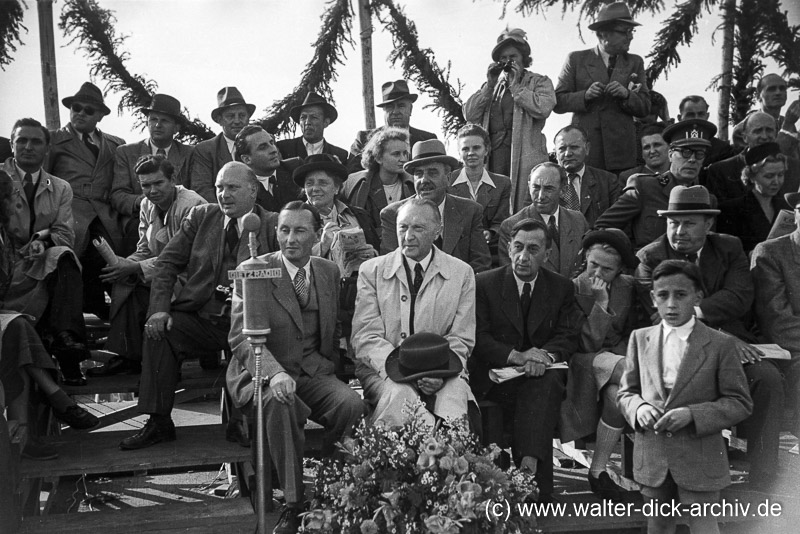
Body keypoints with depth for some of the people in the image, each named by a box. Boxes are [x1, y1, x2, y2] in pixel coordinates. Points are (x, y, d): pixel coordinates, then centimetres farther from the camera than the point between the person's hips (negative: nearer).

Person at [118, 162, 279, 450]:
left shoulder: (273, 225, 5)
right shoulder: (200, 216, 14)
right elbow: (166, 263, 8)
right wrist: (160, 309, -7)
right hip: (199, 317, 3)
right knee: (158, 331, -21)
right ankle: (159, 423, -9)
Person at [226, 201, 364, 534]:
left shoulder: (329, 272, 10)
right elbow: (241, 335, -15)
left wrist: (325, 366, 2)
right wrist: (274, 373, -32)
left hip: (313, 373, 3)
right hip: (262, 375, -3)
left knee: (352, 403, -26)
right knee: (279, 402, -36)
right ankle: (293, 503, -20)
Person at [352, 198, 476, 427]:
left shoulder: (462, 274, 8)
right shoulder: (371, 270, 6)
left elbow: (461, 340, 6)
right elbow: (365, 336, -1)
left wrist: (440, 372, -15)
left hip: (442, 372, 0)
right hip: (382, 369, 0)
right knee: (399, 396, -34)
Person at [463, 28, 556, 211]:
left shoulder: (540, 82, 13)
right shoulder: (492, 84, 25)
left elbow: (543, 109, -9)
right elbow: (469, 115, 12)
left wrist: (515, 85, -1)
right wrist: (489, 85, 5)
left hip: (524, 156, -3)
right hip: (492, 153, 3)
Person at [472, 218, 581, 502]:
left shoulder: (562, 287, 11)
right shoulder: (485, 283, 4)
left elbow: (568, 337, 4)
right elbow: (478, 337, -5)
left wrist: (546, 355, -20)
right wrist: (516, 356, -22)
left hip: (543, 374, 2)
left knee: (547, 380, -34)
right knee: (535, 401, -32)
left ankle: (529, 464, -41)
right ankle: (536, 480, -29)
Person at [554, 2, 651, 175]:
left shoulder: (634, 62, 13)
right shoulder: (576, 59, 7)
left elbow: (645, 108, 10)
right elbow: (558, 102, 3)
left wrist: (626, 94, -9)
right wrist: (585, 95, -13)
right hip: (583, 147, -2)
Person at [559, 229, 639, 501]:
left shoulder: (628, 286, 6)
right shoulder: (574, 288, -8)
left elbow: (631, 332, 16)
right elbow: (588, 343, -14)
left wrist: (620, 354, -3)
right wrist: (601, 301, -21)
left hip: (618, 357, 4)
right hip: (585, 362, -4)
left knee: (617, 393, -30)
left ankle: (598, 471, -15)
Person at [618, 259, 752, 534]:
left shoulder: (720, 344, -6)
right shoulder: (640, 339, 4)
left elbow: (740, 403, -5)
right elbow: (625, 392, 9)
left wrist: (693, 414, -19)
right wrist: (638, 408, -14)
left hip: (700, 458, -3)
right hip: (652, 457, 3)